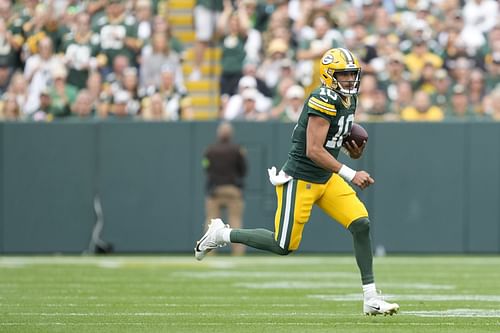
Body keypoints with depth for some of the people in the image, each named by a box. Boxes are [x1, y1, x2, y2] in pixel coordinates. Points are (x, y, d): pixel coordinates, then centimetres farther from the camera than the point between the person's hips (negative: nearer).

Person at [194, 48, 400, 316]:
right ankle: (222, 234, 18)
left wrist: (352, 148, 3)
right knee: (284, 246, -3)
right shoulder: (323, 101, -22)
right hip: (300, 180, -8)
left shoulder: (348, 99, 7)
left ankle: (371, 299, -3)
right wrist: (350, 175, -25)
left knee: (361, 224, -7)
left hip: (326, 179, 8)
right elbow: (314, 150, -26)